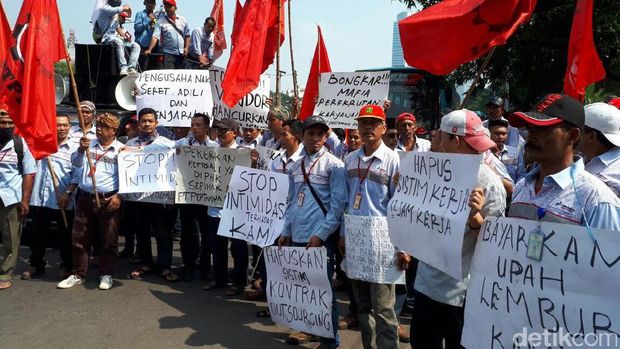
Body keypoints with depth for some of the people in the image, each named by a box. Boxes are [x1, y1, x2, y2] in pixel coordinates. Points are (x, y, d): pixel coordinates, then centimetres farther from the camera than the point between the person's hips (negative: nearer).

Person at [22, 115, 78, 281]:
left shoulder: (74, 148, 1)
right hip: (39, 199, 3)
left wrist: (68, 194, -12)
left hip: (63, 201, -3)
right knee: (37, 235, 14)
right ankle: (36, 266, 30)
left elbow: (77, 176, -4)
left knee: (65, 236, 6)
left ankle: (66, 267, 21)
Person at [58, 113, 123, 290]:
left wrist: (119, 196, -11)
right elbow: (76, 164, 3)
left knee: (108, 239, 2)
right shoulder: (89, 144, 11)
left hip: (108, 200, -4)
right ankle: (78, 274, 20)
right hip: (85, 198, 4)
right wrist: (81, 149, -15)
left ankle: (106, 274, 15)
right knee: (79, 238, 8)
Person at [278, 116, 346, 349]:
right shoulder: (295, 166, 12)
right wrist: (286, 231, 12)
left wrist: (320, 235, -16)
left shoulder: (333, 165, -6)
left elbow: (338, 204, -11)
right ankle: (306, 328, 33)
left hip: (321, 237, -6)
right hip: (297, 236, 6)